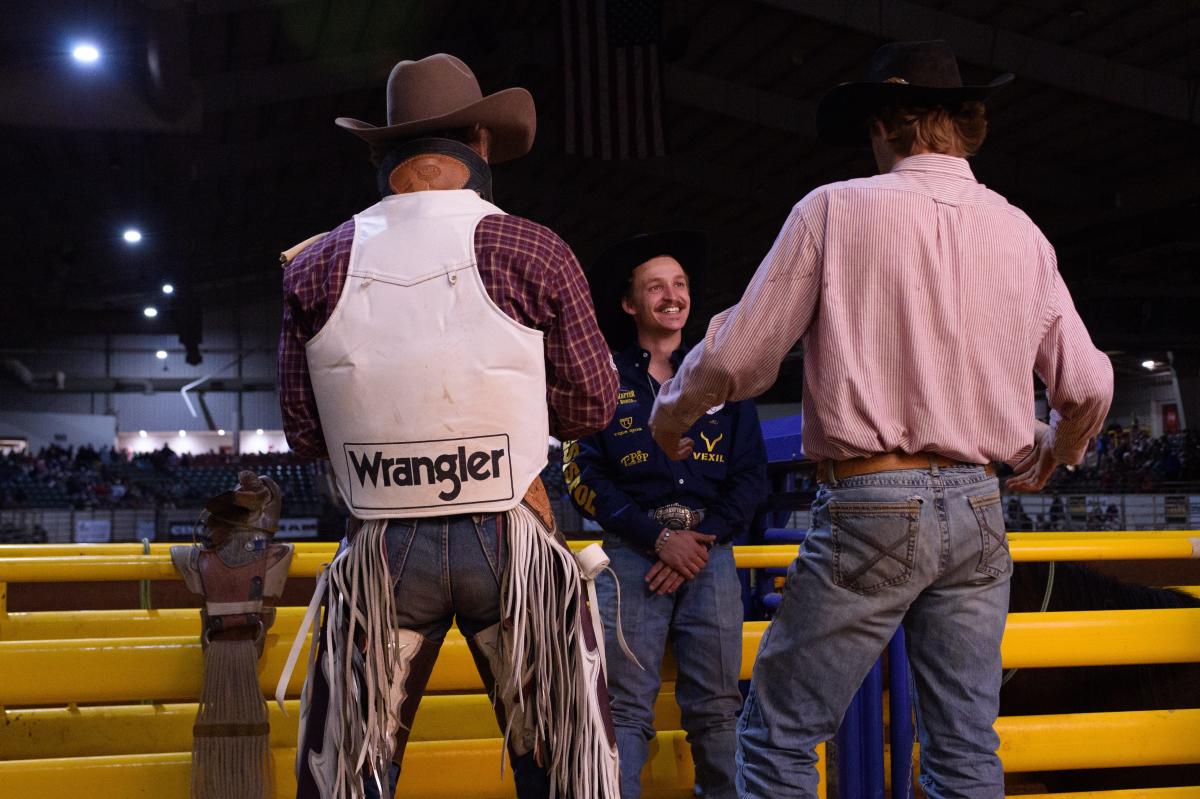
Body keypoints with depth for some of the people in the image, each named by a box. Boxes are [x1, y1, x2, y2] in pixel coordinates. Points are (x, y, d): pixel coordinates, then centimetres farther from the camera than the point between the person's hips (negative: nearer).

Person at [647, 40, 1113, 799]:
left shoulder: (836, 210, -5)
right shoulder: (1020, 233, 8)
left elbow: (738, 359, -5)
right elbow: (1088, 389, 11)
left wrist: (671, 410, 15)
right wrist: (1049, 457, 32)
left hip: (870, 507, -5)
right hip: (977, 510, 5)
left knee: (777, 738, 3)